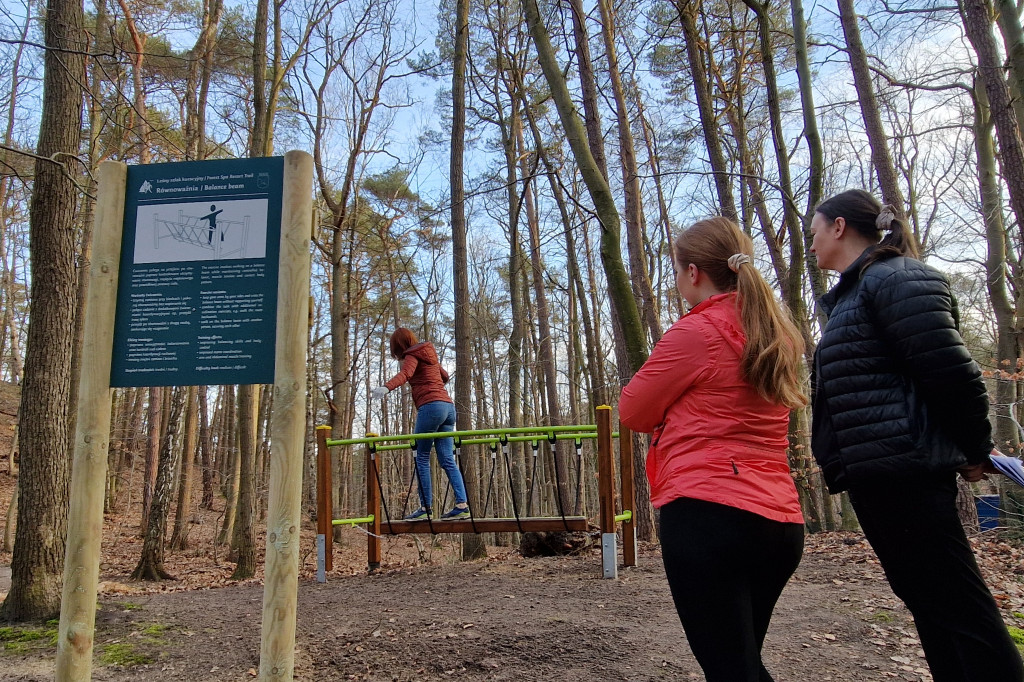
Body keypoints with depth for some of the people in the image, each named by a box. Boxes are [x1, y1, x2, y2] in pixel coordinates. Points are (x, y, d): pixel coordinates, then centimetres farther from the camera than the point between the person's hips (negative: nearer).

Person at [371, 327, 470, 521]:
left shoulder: (412, 356, 1)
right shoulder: (429, 354, 25)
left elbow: (405, 374, -22)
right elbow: (444, 376, 40)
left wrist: (386, 387, -39)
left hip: (431, 406, -8)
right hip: (448, 406, 8)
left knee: (421, 458, -3)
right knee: (447, 460, 5)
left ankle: (425, 508, -5)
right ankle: (462, 505, -2)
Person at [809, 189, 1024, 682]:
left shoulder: (894, 278, -11)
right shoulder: (855, 291, 19)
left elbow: (951, 372, -17)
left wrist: (975, 450, -7)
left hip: (901, 469, -10)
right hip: (876, 472, 10)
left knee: (956, 607, -6)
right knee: (928, 603, 16)